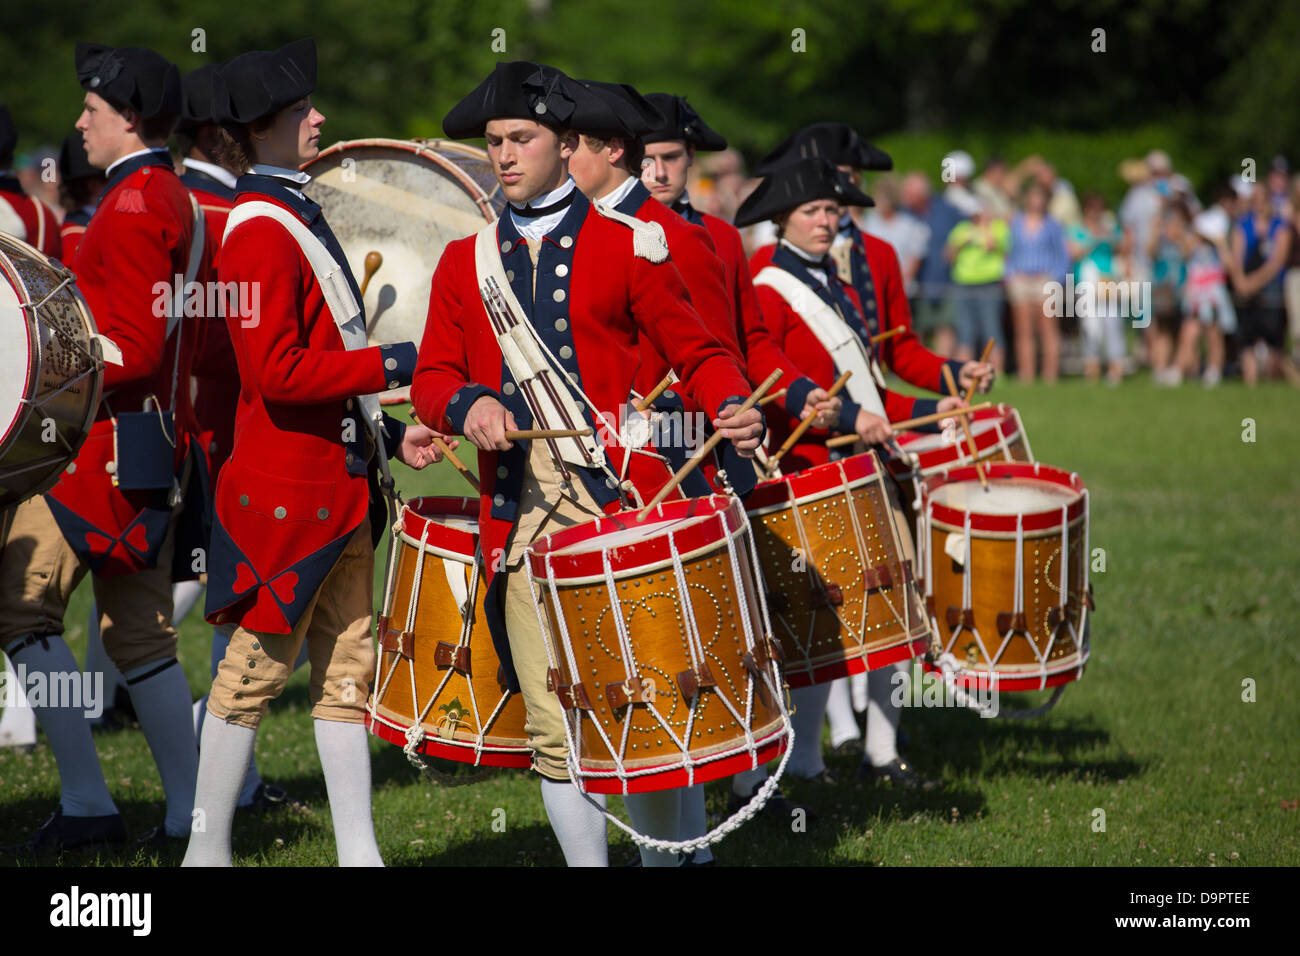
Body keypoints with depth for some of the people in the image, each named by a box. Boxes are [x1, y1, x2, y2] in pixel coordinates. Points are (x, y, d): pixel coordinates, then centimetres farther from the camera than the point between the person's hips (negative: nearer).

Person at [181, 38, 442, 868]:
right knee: (256, 669, -1)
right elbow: (277, 372, -23)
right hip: (288, 491, -9)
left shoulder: (297, 217, 15)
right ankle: (207, 851, 9)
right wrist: (390, 365, -17)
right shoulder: (261, 232, -15)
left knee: (347, 667, 10)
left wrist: (386, 434, 10)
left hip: (337, 485, 9)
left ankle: (359, 850, 13)